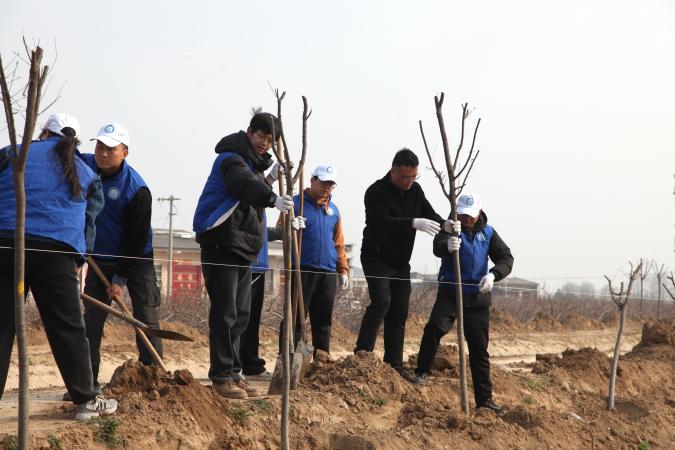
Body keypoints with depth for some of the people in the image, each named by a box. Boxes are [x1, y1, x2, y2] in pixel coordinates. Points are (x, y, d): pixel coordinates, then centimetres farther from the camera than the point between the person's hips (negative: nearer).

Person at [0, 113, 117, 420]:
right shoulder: (86, 175, 19)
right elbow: (88, 224, 17)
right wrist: (77, 263, 20)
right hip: (55, 252, 0)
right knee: (68, 328, 7)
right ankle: (85, 400, 12)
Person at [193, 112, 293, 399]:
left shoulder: (256, 163, 18)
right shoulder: (231, 159, -14)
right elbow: (245, 184, -36)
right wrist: (272, 198, -54)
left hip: (244, 247, 9)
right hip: (221, 244, -9)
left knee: (241, 314, 11)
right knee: (225, 313, -10)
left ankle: (233, 374, 18)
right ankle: (222, 377, -7)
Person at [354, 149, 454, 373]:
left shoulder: (415, 190, 5)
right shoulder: (376, 192, -17)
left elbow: (429, 214, -3)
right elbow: (385, 222, -30)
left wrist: (445, 224, -25)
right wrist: (414, 223, -43)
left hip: (401, 262, 7)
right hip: (377, 258, -7)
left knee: (399, 313, 5)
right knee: (381, 301, -24)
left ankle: (394, 366, 8)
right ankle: (362, 353, -23)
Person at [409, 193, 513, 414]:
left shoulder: (488, 233, 6)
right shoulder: (450, 229, -4)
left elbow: (506, 258, 0)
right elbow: (437, 247, -25)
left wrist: (493, 275, -21)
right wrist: (447, 246, -50)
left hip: (477, 296, 3)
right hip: (450, 292, -3)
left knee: (479, 348, 6)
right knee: (435, 327, -28)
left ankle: (484, 398, 13)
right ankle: (422, 372, -12)